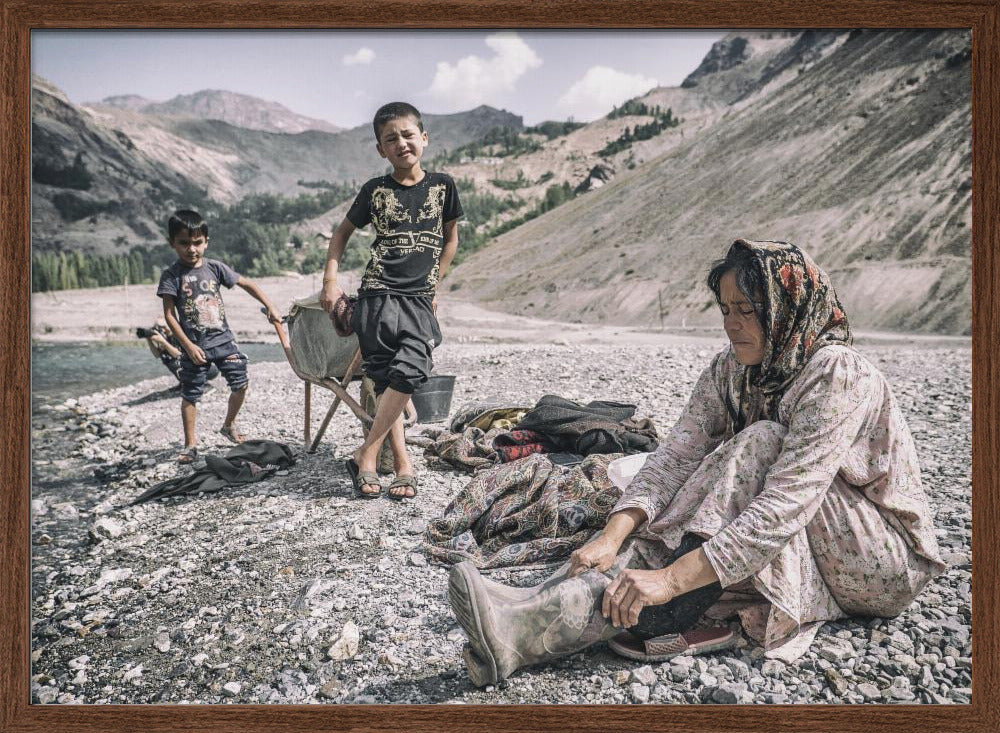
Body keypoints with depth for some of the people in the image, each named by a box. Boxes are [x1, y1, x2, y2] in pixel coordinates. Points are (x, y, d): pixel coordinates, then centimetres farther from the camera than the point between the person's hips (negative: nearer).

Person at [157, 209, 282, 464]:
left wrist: (270, 307, 2)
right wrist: (188, 345, -12)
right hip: (195, 346, -3)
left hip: (223, 340, 3)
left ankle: (229, 425, 28)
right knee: (190, 395, 5)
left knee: (240, 383, 3)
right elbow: (169, 314, -8)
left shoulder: (215, 267, 2)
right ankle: (190, 444, 18)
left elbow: (247, 284, 9)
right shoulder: (171, 276, -7)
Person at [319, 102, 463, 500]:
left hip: (419, 300, 0)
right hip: (377, 295, 0)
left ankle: (365, 456, -5)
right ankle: (402, 464, 5)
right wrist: (331, 279, 6)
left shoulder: (442, 186, 6)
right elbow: (343, 231, 17)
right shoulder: (375, 190, 5)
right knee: (385, 379, -3)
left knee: (408, 372, -17)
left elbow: (450, 237, 18)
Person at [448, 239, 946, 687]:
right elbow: (676, 455, -15)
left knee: (759, 447, -31)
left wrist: (672, 578, -39)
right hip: (790, 542, 6)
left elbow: (787, 501, -33)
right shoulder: (729, 370, -3)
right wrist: (612, 537, -31)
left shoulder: (837, 374, -23)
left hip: (885, 555, -6)